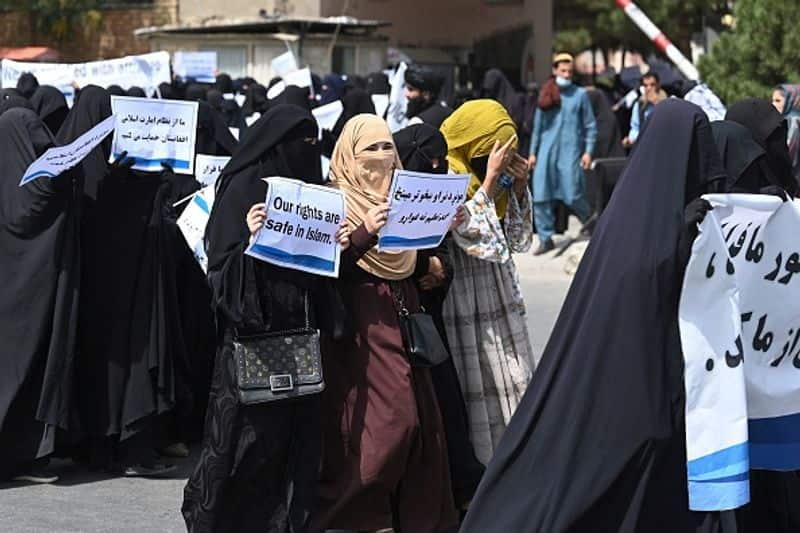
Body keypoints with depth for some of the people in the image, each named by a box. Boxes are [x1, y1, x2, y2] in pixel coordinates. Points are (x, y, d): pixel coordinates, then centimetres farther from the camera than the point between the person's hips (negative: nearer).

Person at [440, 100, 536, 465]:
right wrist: (491, 178, -19)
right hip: (467, 308, -7)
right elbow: (475, 236, -23)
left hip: (502, 301, 7)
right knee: (478, 394, -3)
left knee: (512, 394, 7)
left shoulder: (496, 181, 8)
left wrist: (519, 187, -3)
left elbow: (519, 240, 9)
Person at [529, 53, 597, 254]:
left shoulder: (580, 94, 3)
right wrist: (533, 152, 15)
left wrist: (588, 151, -4)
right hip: (547, 152, 3)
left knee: (573, 196, -7)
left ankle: (589, 220, 23)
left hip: (570, 151, -3)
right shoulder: (546, 94, 11)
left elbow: (590, 126, 5)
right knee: (540, 197, -3)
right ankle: (546, 239, 7)